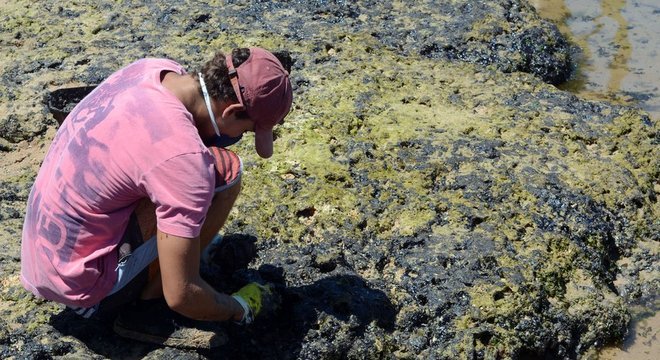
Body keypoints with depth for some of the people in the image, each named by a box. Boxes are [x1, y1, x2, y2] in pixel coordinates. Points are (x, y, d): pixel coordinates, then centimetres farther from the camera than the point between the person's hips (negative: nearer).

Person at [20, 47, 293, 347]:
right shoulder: (185, 158, -30)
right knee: (225, 170, -14)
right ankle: (148, 300, -4)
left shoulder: (152, 68, -6)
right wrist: (240, 309, -6)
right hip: (80, 286, -8)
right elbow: (181, 296, -25)